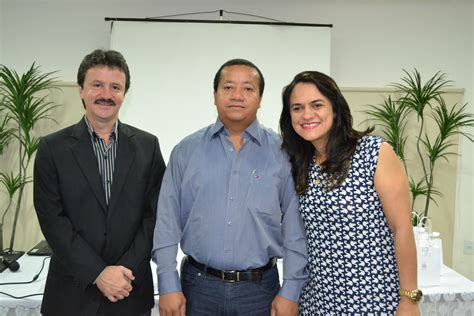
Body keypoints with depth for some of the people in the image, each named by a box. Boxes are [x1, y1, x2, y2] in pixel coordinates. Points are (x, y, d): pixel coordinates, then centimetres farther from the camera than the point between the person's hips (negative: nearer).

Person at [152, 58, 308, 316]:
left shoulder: (281, 152, -3)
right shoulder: (186, 150, 0)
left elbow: (295, 227, -2)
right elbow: (168, 221, 0)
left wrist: (290, 291, -5)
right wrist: (168, 286, -4)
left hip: (260, 288, 0)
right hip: (198, 285, 1)